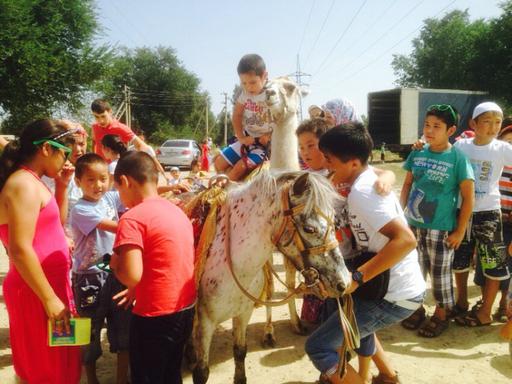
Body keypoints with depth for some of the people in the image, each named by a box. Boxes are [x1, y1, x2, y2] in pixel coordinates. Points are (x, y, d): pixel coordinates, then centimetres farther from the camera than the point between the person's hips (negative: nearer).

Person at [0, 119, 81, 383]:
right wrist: (50, 299, -22)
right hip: (38, 291, -9)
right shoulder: (24, 184, -19)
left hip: (47, 285, 9)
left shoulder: (30, 181, 11)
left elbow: (52, 227, 20)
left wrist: (61, 187, 10)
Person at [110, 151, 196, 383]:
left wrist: (115, 263, -6)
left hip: (155, 316, -7)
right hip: (186, 309, 8)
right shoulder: (177, 211, 7)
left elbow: (130, 276, -26)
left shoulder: (132, 219, -18)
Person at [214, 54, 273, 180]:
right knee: (219, 164, 6)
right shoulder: (244, 93, -2)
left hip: (266, 143, -7)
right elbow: (237, 116, 9)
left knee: (238, 170, -20)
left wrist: (270, 136, -23)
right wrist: (241, 137, -1)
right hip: (248, 139, 7)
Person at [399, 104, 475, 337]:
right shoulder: (417, 154, 1)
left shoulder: (457, 158, -11)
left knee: (440, 273, 9)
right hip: (413, 225, 4)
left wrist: (460, 231, -9)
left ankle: (441, 314, 29)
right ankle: (416, 308, 35)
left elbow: (468, 198, -8)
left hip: (441, 229, -4)